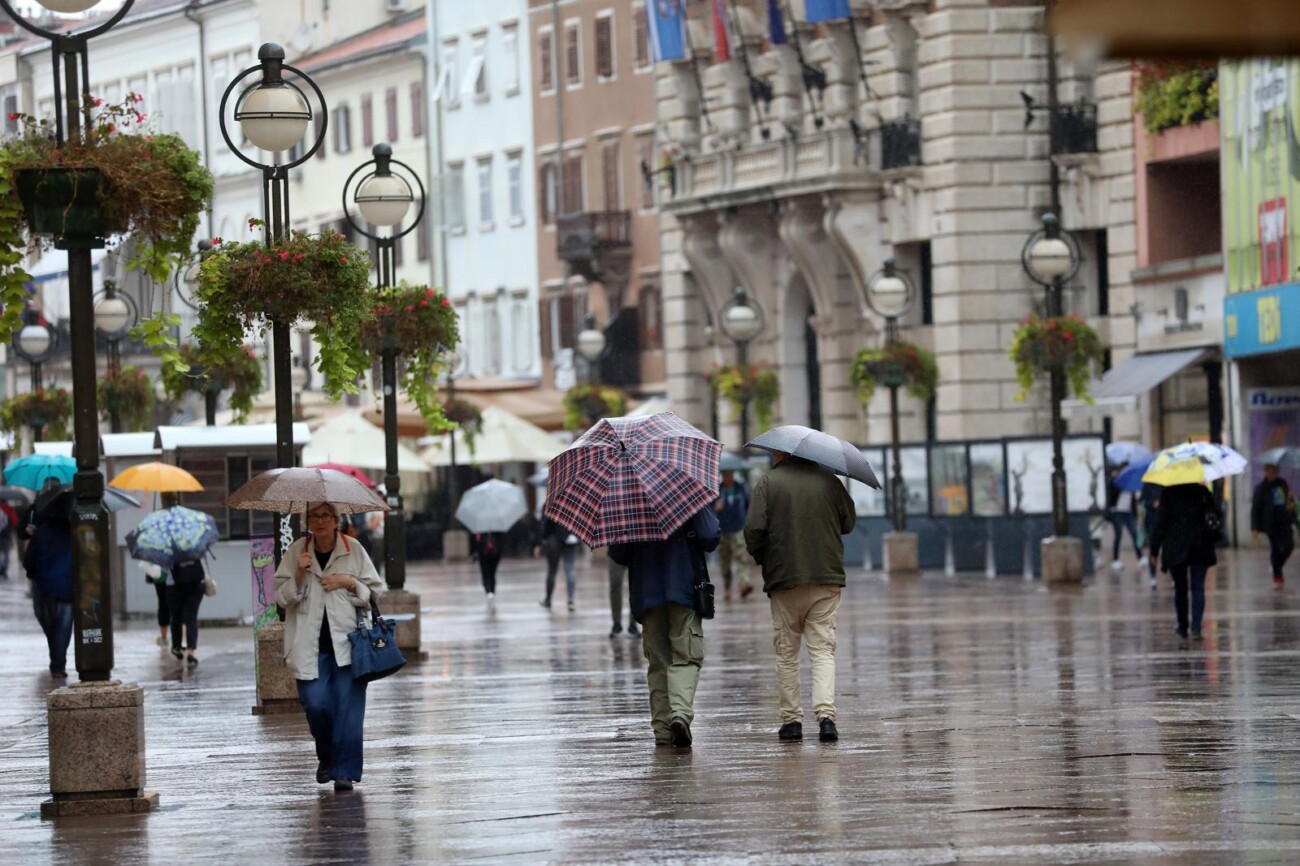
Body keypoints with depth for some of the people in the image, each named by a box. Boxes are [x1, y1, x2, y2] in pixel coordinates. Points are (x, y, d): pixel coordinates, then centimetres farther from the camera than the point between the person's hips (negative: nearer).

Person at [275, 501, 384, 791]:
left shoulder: (353, 550, 3)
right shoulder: (296, 551, 6)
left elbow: (374, 592, 8)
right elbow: (281, 597, 6)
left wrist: (349, 583, -9)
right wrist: (299, 574, -11)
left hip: (347, 640, -1)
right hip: (310, 644, 1)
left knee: (347, 708, -5)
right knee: (315, 703, -7)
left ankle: (344, 771, 2)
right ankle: (326, 757, 19)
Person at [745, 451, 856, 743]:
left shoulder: (768, 483, -4)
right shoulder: (828, 481, 3)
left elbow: (754, 529, -11)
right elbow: (849, 522, 11)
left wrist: (760, 558, 7)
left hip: (784, 577, -2)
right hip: (827, 577, 2)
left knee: (786, 653, 9)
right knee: (822, 650, 2)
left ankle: (791, 719, 10)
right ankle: (826, 714, -14)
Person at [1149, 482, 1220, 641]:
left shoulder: (1168, 494, -5)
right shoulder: (1203, 492, 0)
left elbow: (1160, 522, -6)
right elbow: (1216, 516, 6)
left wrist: (1155, 549, -2)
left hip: (1175, 549, -1)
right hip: (1201, 548, 1)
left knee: (1180, 588, 13)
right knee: (1198, 588, 0)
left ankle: (1183, 628, 19)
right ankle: (1196, 627, -15)